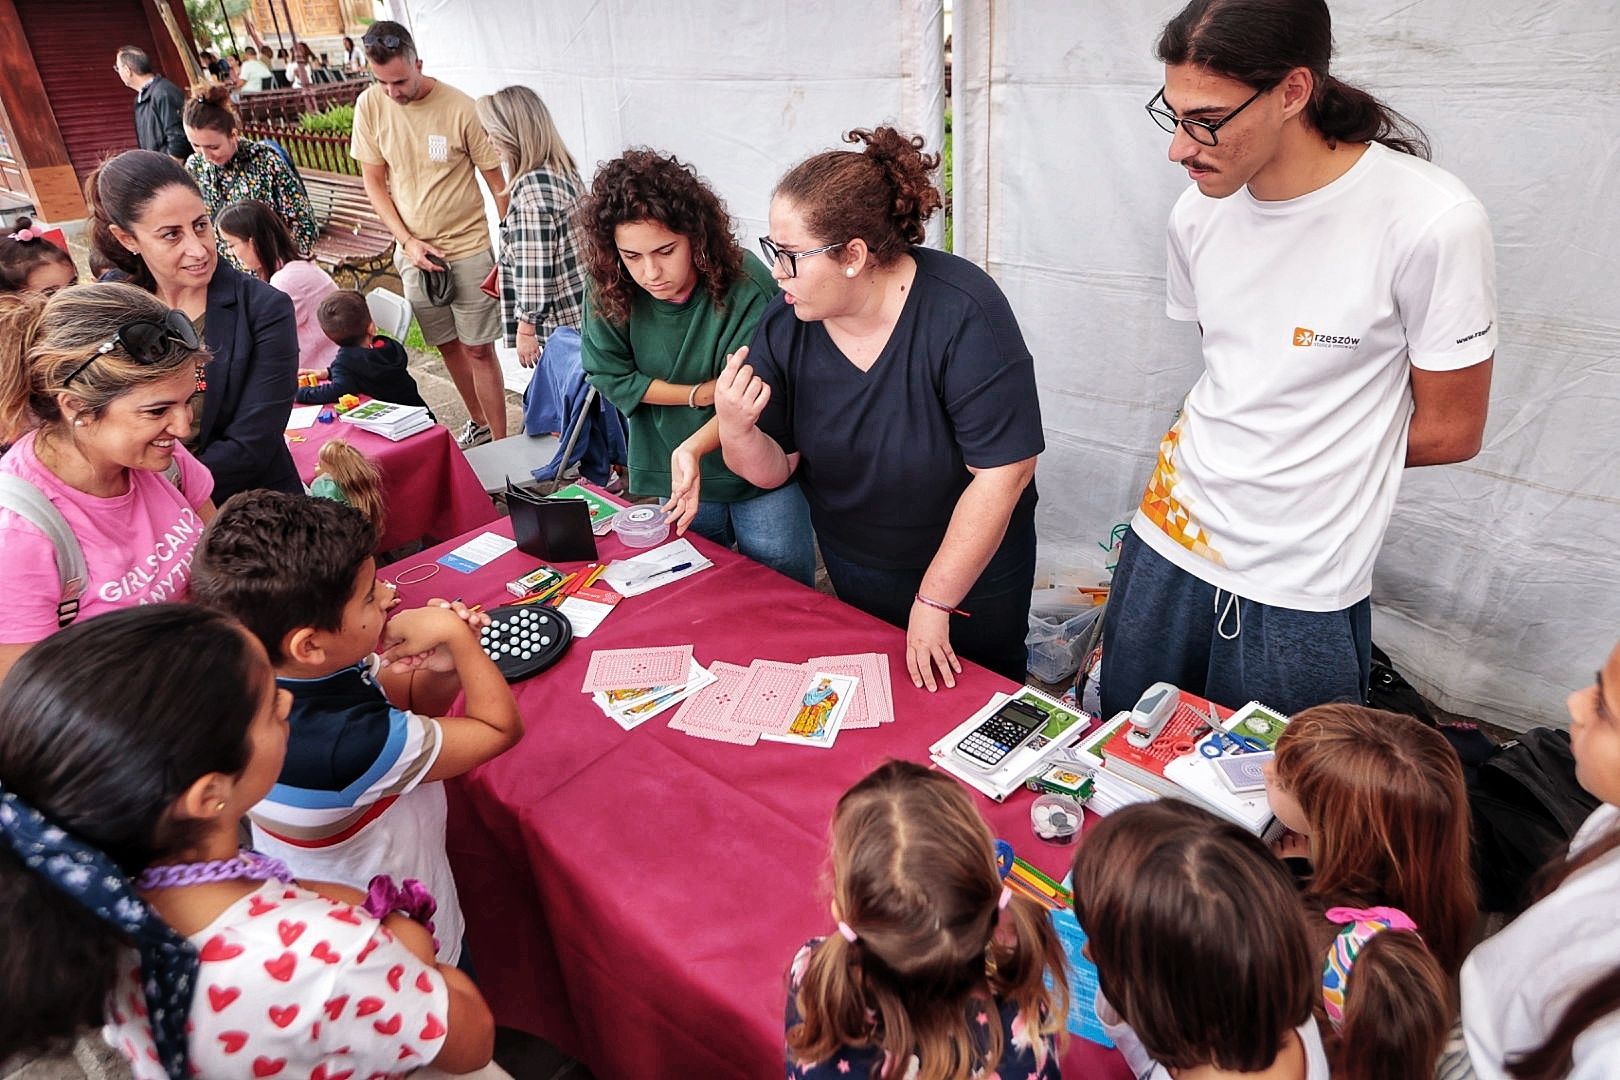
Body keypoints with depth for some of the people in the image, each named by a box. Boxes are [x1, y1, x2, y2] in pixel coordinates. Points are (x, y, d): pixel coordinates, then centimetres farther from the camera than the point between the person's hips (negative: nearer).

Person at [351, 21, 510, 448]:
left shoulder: (460, 108, -14)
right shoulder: (370, 105, -3)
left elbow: (498, 184, -8)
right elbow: (374, 182, 3)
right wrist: (408, 241, -8)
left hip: (468, 248, -4)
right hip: (414, 251, 4)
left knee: (478, 349, -2)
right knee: (448, 345, 15)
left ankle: (500, 444, 7)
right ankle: (479, 423, 33)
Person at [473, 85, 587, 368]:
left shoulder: (531, 186, -19)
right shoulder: (559, 169, 10)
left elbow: (536, 267, -19)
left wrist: (526, 326, -13)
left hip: (560, 319, -10)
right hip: (580, 309, 10)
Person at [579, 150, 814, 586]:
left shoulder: (748, 285, -24)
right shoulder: (609, 294, -12)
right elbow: (609, 376, -5)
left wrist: (693, 448, -42)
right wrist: (698, 394, -14)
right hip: (670, 477, 3)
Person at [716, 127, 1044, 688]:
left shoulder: (961, 314, -28)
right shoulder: (787, 321, -13)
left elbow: (1004, 471, -27)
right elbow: (774, 468, -8)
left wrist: (934, 602, -21)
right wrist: (735, 431, -31)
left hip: (972, 566, -4)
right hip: (852, 568, 4)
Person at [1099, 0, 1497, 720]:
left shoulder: (1434, 223, -18)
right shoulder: (1199, 209, -1)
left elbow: (1450, 432, -8)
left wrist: (1306, 454, 0)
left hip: (1301, 592, -5)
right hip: (1169, 542, 5)